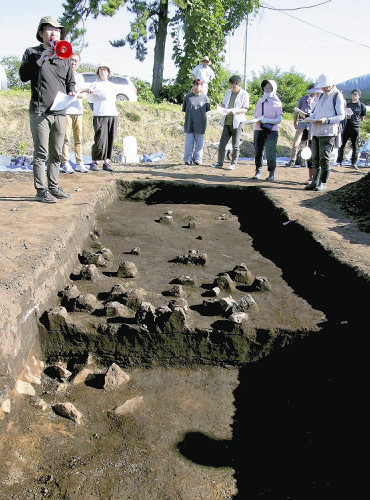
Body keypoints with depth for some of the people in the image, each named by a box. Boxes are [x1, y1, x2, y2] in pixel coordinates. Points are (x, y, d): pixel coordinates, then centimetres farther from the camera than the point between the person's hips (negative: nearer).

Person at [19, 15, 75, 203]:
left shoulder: (64, 56, 18)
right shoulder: (32, 53, 6)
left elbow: (70, 81, 23)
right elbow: (23, 76, -6)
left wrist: (71, 92, 2)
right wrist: (41, 59, -13)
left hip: (60, 112, 5)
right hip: (39, 111, -5)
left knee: (56, 153, 8)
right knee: (41, 153, -6)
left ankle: (53, 186, 18)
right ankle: (41, 190, -2)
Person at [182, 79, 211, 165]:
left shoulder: (205, 97, 3)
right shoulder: (188, 97, 5)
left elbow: (207, 109, 12)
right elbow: (184, 109, 12)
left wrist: (200, 116, 7)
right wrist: (190, 115, 5)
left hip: (200, 124, 0)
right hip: (189, 123, 1)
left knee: (199, 142, 3)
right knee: (188, 142, 1)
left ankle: (198, 159, 10)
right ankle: (188, 159, 8)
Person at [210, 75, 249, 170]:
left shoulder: (244, 94, -2)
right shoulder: (228, 92, 14)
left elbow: (245, 109, -6)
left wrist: (236, 111, -23)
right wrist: (221, 108, -2)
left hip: (238, 122, -5)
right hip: (227, 122, 5)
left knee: (235, 145, 0)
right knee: (222, 143, 1)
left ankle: (234, 164, 8)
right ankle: (220, 162, 9)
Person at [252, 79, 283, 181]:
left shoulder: (277, 103, 2)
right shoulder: (260, 101, 14)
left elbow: (279, 119, -4)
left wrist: (267, 120, -18)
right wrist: (257, 120, -5)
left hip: (271, 131, -4)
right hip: (258, 130, 4)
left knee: (270, 152, -7)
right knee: (258, 151, 4)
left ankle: (271, 173, 1)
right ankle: (258, 171, 15)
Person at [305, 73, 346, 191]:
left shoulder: (337, 96, -3)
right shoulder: (321, 96, 19)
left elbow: (341, 116, -8)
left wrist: (326, 120, -21)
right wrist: (311, 117, 2)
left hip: (328, 132, -7)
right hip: (316, 132, 7)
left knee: (324, 159, -7)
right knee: (315, 158, 7)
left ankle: (323, 183, 0)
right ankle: (315, 181, 14)